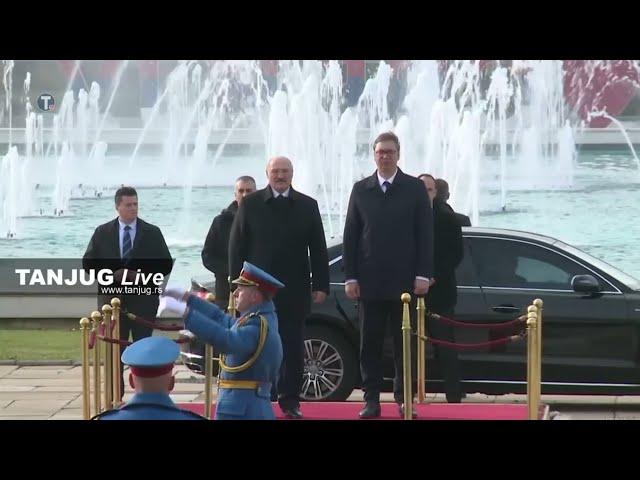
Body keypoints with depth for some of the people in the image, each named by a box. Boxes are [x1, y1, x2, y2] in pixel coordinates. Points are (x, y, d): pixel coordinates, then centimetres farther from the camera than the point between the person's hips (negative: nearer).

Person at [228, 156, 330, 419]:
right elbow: (236, 246, 3)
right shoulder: (250, 204, 4)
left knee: (293, 345, 3)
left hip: (294, 290, 1)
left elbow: (318, 249, 7)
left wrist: (321, 285, 1)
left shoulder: (307, 206, 7)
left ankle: (290, 400, 9)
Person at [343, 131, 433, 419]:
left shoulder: (415, 188, 4)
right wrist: (350, 276, 0)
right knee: (370, 343, 2)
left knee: (404, 343, 4)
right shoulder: (361, 190, 8)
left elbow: (425, 234, 1)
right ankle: (371, 399, 6)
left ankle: (403, 398, 10)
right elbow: (350, 235, 7)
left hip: (405, 281, -1)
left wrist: (423, 274, -6)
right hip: (370, 281, 1)